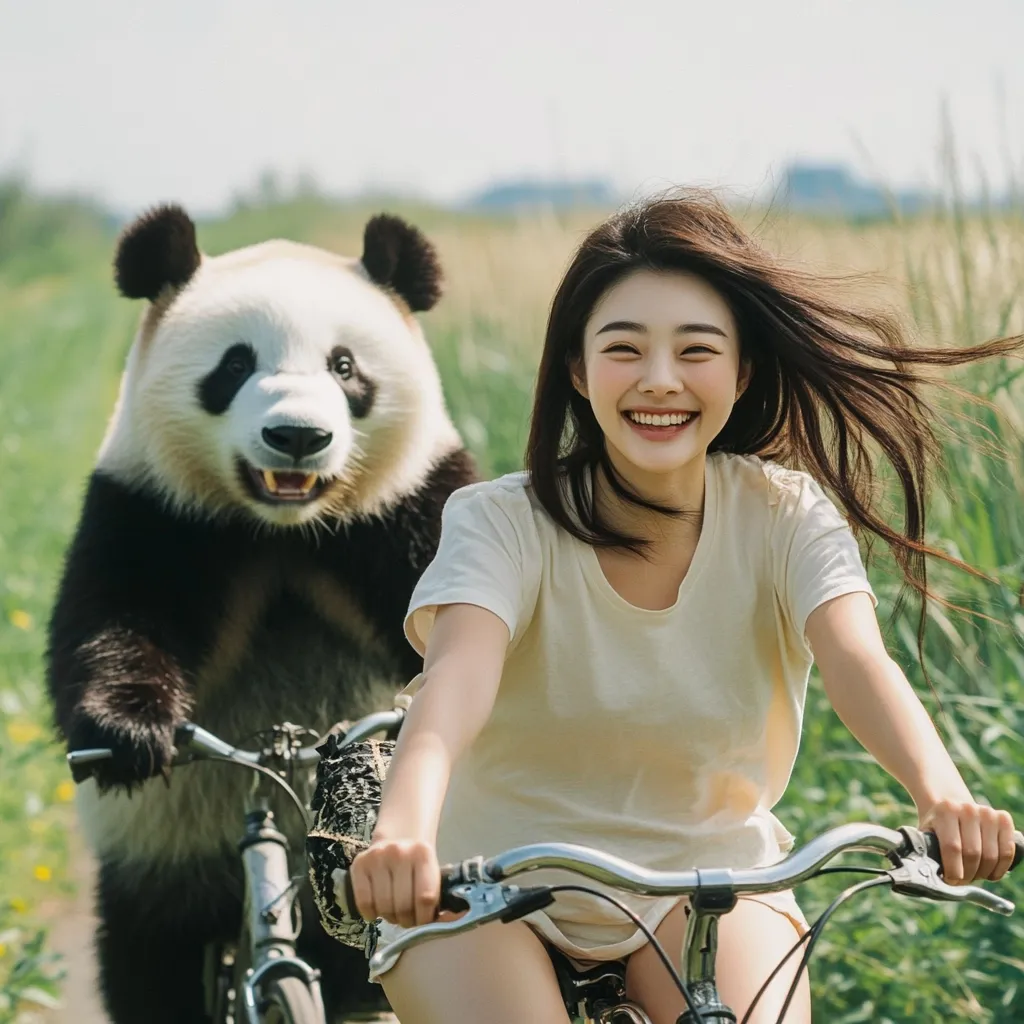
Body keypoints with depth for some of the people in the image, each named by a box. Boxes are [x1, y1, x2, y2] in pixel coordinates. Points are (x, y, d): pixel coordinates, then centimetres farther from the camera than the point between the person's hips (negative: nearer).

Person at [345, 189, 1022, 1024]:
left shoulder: (783, 517, -10)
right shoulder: (504, 523, -16)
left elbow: (860, 664, -27)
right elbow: (457, 673, -34)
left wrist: (943, 795, -49)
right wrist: (404, 831, -55)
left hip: (703, 870, 2)